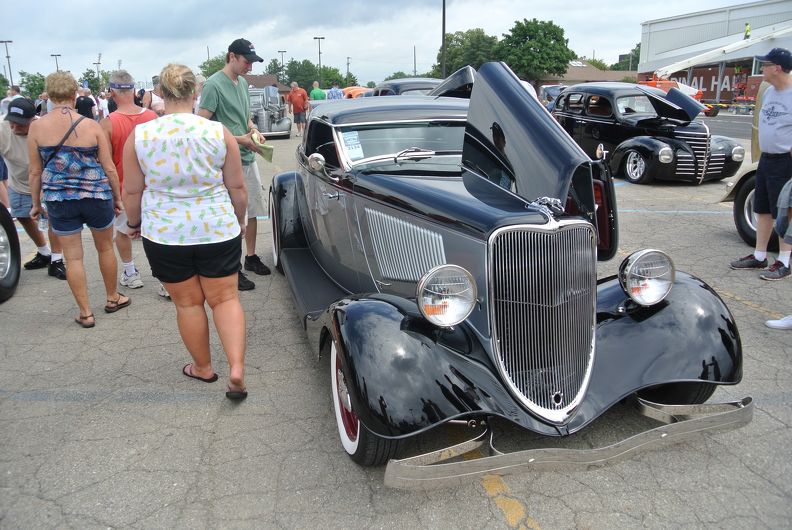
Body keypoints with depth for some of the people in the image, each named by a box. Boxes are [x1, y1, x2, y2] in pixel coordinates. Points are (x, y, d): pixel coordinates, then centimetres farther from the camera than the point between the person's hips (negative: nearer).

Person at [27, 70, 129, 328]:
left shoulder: (36, 127, -5)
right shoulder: (91, 125, -7)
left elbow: (35, 171, 0)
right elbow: (109, 167, -5)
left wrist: (36, 203, 12)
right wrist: (117, 197, 7)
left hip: (58, 199, 1)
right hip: (96, 196, 0)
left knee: (73, 256, 8)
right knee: (105, 247, 18)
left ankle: (86, 313, 15)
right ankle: (113, 298, 32)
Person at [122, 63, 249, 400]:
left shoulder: (139, 136, -7)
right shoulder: (219, 132, -8)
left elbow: (132, 191, 0)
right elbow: (237, 187, -1)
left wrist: (134, 223, 18)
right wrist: (240, 220, 15)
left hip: (164, 235, 0)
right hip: (218, 232, 0)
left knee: (187, 303, 14)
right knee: (225, 298, 11)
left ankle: (203, 368, 29)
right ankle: (236, 369, 0)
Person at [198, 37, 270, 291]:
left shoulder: (243, 83, 12)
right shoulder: (214, 84, -12)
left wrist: (253, 130, 2)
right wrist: (239, 139, -17)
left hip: (248, 157, 8)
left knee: (253, 209, 16)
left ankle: (251, 256, 32)